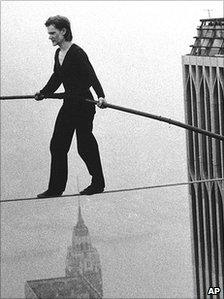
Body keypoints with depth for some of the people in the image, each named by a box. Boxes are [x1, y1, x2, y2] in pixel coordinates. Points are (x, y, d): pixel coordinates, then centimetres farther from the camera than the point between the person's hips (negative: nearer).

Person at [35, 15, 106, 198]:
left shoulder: (77, 53, -16)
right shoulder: (58, 54, 10)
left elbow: (91, 76, -25)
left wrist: (101, 96, -37)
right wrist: (43, 93, 28)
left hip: (83, 106, -9)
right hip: (68, 105, 9)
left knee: (85, 146, -1)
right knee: (57, 145, 6)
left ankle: (98, 183, 15)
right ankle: (56, 188, 13)